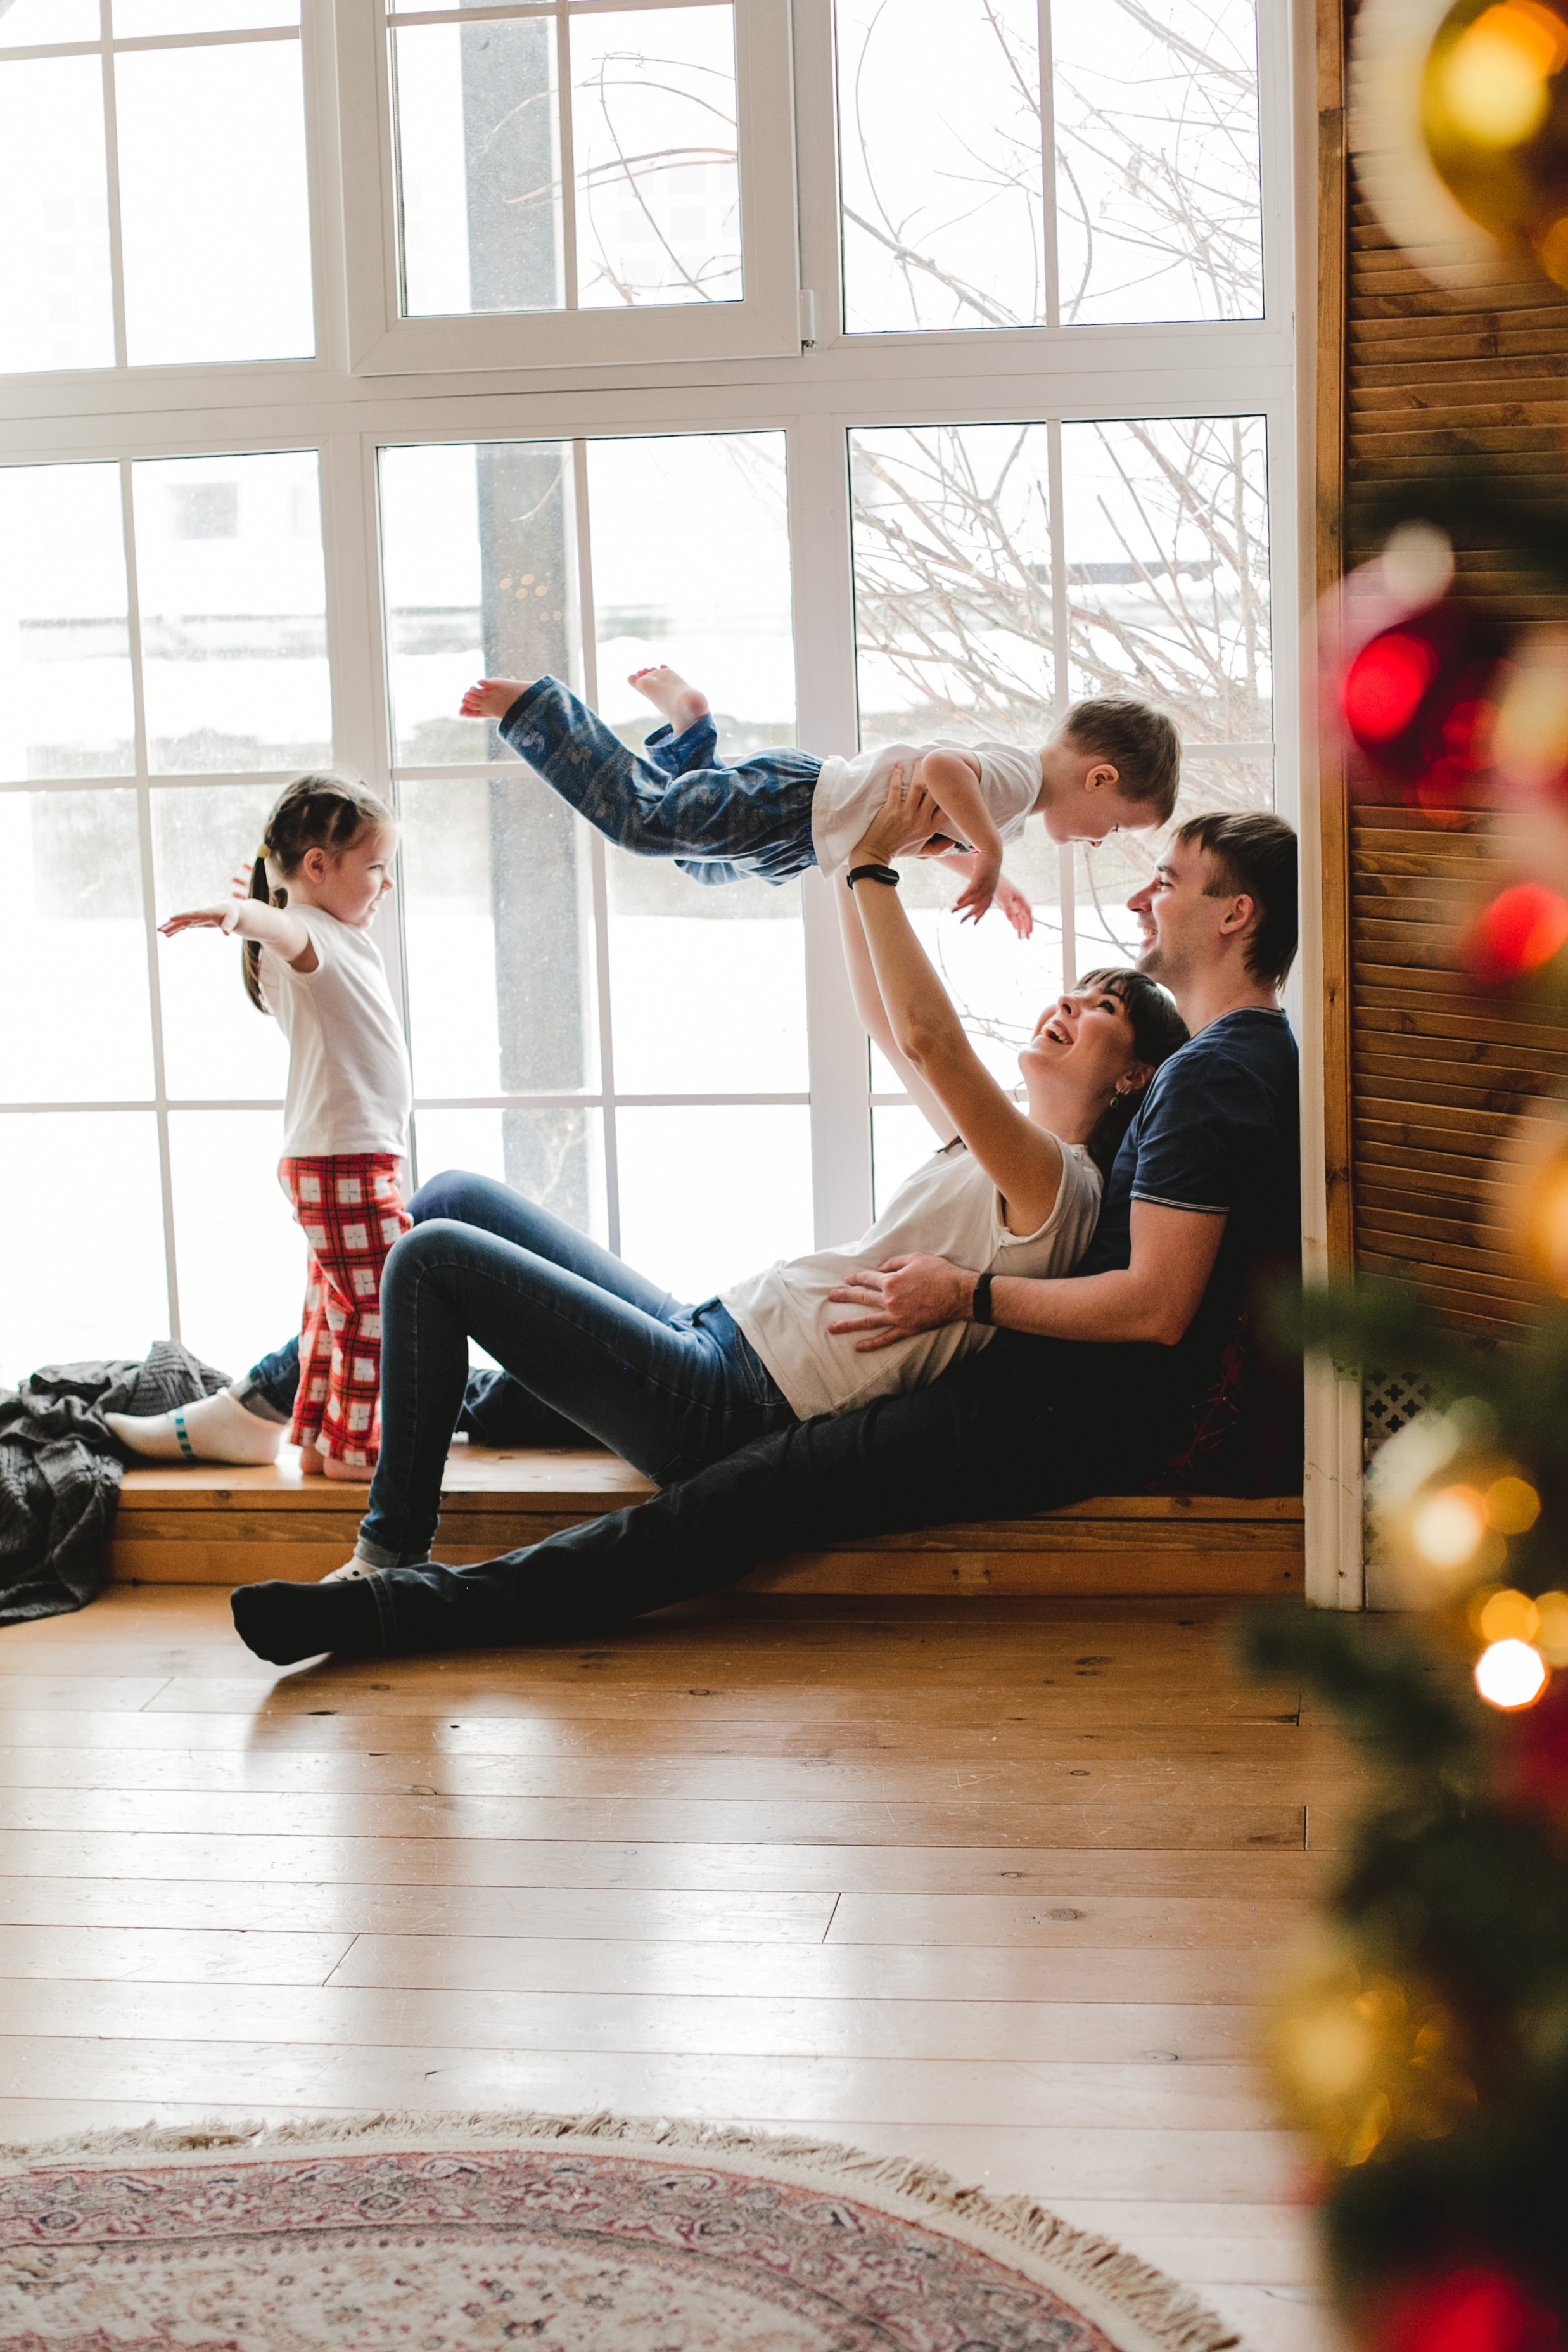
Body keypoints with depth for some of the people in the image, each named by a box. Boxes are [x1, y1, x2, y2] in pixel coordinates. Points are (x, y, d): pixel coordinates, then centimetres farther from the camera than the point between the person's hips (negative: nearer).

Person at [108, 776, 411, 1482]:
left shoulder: (340, 938, 17)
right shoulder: (311, 934, -14)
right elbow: (283, 930, -40)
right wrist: (240, 914, -61)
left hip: (355, 1156, 10)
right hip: (341, 1159, -10)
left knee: (335, 1304, 15)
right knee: (376, 1300, -7)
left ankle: (317, 1435, 22)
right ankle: (350, 1443, -1)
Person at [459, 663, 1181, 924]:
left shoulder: (1012, 796, 11)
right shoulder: (1018, 775, -23)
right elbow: (940, 768, -45)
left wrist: (989, 877, 19)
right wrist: (989, 855, -37)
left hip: (797, 840, 10)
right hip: (789, 805, -10)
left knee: (704, 864, 32)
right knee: (635, 813, -5)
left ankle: (684, 720, 34)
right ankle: (529, 705, 6)